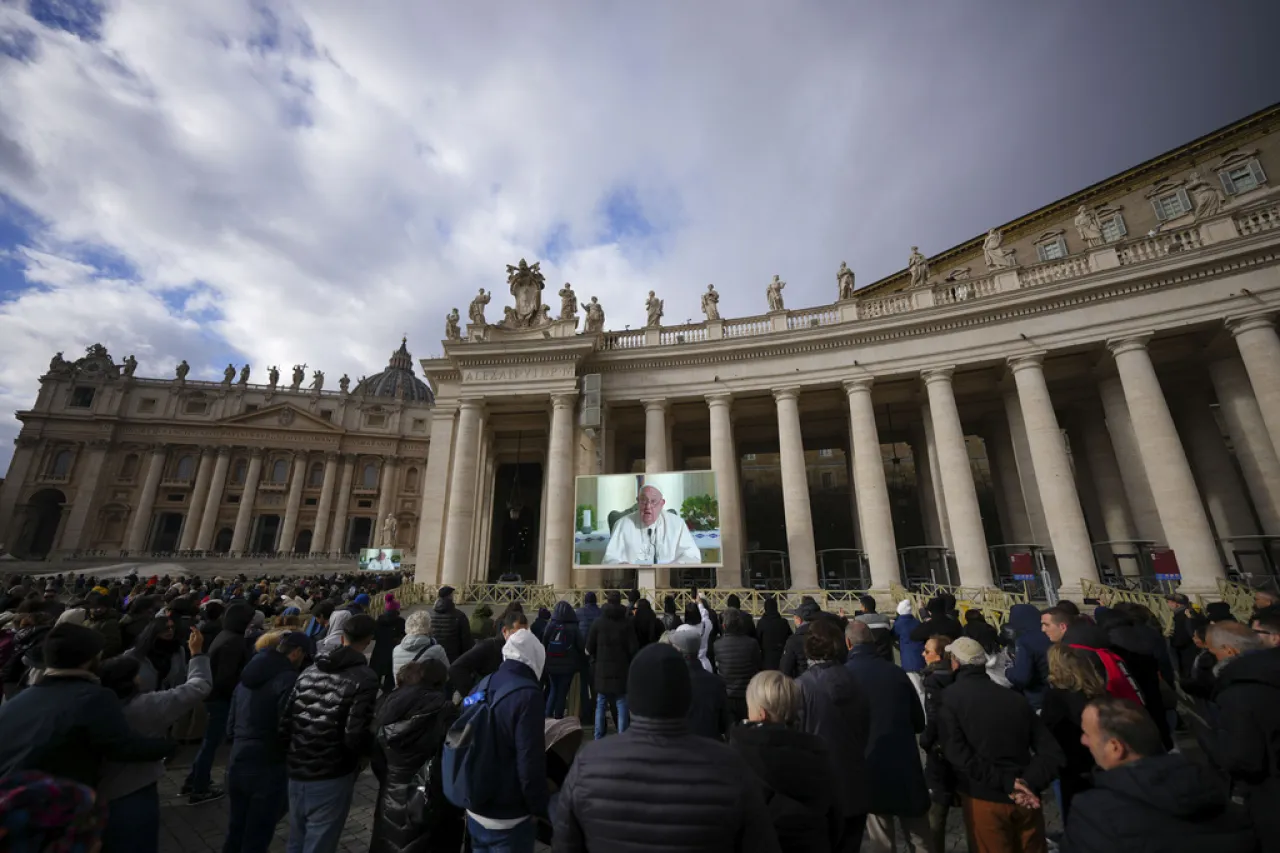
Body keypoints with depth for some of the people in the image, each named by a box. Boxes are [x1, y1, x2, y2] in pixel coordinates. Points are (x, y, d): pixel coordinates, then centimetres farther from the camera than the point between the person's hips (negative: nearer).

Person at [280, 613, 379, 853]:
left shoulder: (310, 670, 1)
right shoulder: (365, 678, -18)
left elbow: (285, 721, 2)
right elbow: (355, 735, -20)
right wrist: (366, 753, 1)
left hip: (297, 770, 6)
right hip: (331, 776, -6)